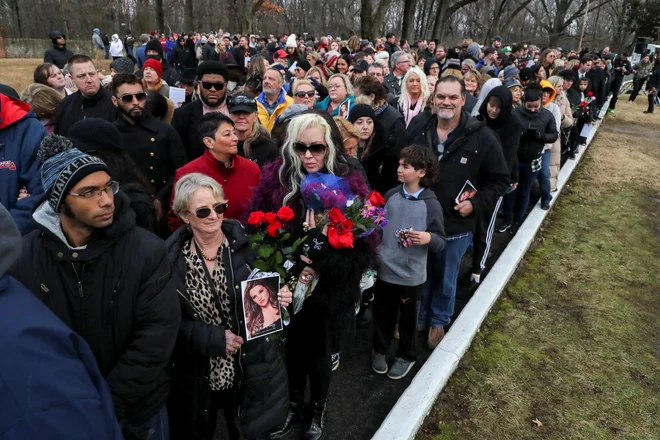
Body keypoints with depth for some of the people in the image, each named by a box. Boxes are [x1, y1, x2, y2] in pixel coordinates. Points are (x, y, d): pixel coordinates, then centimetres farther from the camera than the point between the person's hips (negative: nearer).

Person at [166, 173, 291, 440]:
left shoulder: (244, 242, -10)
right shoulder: (172, 257, -11)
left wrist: (278, 297, -20)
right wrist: (213, 338, -19)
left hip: (250, 368, 1)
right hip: (198, 375, 0)